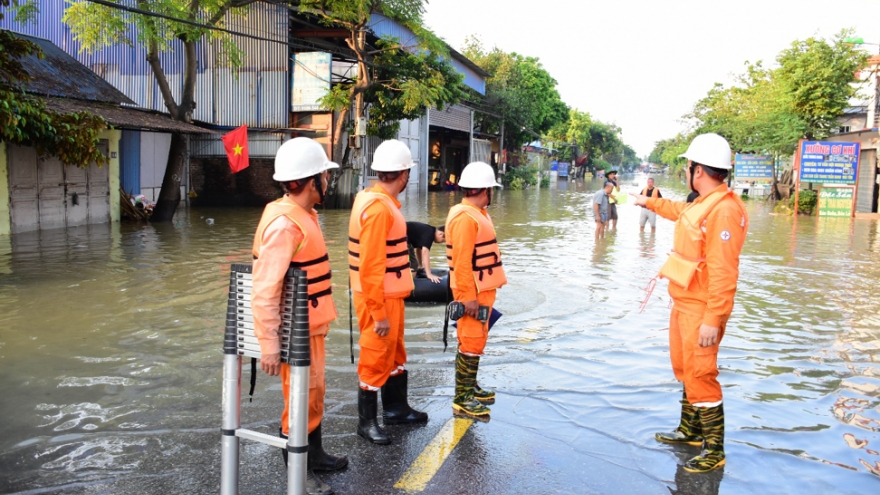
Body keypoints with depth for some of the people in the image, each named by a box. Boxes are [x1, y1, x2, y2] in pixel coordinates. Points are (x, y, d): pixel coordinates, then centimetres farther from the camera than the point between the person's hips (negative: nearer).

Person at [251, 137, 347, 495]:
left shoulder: (303, 215, 6)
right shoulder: (284, 224, -24)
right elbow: (264, 291, -26)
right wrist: (270, 345, -25)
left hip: (311, 326, 10)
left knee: (315, 393, 22)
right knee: (301, 400, 4)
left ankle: (314, 454, 40)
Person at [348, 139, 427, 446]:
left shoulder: (373, 199, 7)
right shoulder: (378, 208, -23)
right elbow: (371, 267, -25)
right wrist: (379, 313, -22)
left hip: (391, 294, 10)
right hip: (379, 297, -10)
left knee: (395, 352, 21)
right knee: (376, 358, 4)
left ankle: (396, 408, 37)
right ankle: (366, 422, 19)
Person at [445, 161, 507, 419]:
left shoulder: (477, 214, 12)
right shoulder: (464, 217, -21)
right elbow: (462, 261, -25)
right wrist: (468, 296, -25)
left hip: (483, 288, 10)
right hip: (473, 291, -10)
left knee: (477, 340, 19)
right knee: (471, 343, -5)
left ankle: (471, 387, 32)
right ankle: (461, 400, 2)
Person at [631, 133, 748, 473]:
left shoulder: (723, 211, -25)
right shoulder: (701, 204, 7)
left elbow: (723, 272, -28)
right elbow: (680, 212, 33)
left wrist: (713, 319, -28)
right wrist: (650, 202, 45)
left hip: (701, 311, -10)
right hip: (683, 304, 11)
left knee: (700, 377, -3)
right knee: (685, 369, 21)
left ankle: (714, 451, 10)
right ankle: (690, 431, 38)